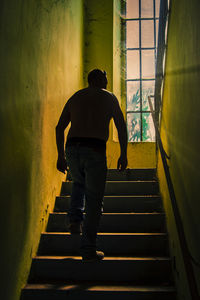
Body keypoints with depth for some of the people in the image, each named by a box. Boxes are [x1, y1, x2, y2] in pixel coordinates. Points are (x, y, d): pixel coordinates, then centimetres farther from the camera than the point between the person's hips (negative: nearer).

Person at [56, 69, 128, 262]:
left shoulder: (75, 97, 20)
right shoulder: (109, 97, 13)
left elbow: (60, 127, 16)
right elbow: (121, 127, 6)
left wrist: (61, 156, 19)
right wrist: (123, 155, 9)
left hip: (72, 148, 4)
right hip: (95, 150, -4)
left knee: (78, 183, 33)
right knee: (94, 200, 4)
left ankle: (75, 220, 16)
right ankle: (88, 250, 5)